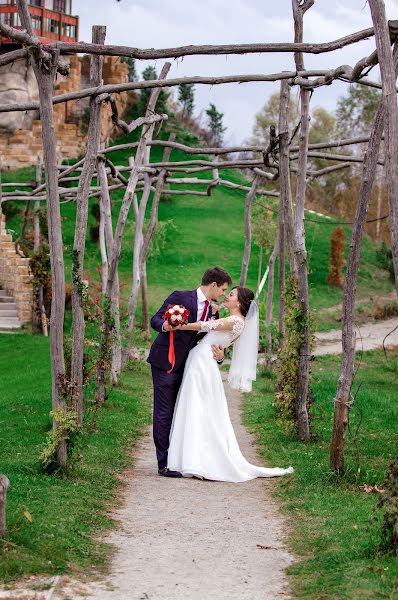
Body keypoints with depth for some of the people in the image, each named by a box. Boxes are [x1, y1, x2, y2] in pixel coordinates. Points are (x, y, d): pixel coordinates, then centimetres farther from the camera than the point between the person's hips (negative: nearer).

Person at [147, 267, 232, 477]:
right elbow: (155, 319, -10)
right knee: (164, 413, -5)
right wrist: (164, 326, -33)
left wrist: (219, 356, -8)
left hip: (185, 366, 7)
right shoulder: (180, 297, -9)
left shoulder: (212, 312, 11)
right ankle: (164, 464, -3)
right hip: (165, 363, -7)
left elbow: (211, 344, 14)